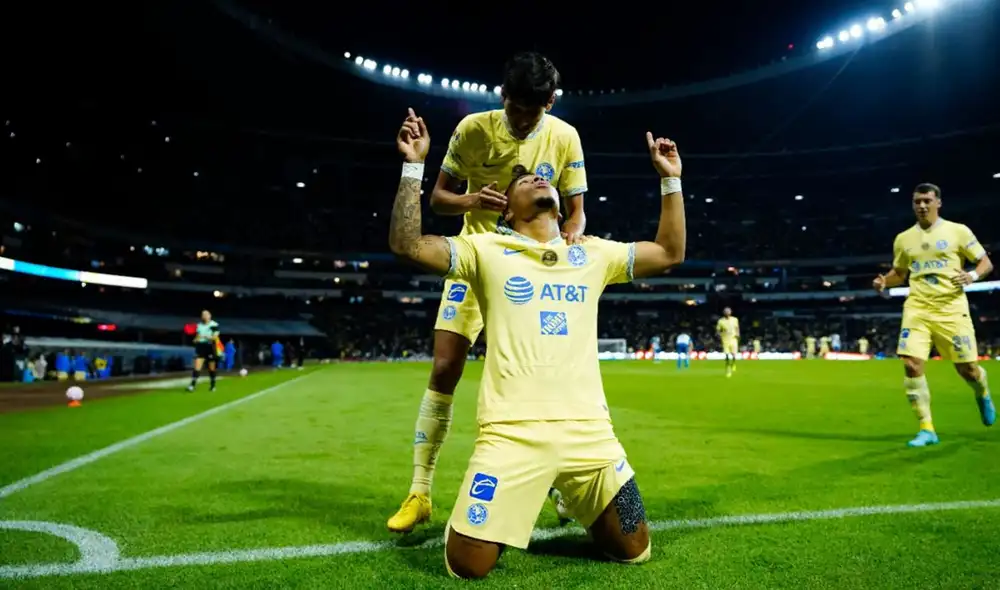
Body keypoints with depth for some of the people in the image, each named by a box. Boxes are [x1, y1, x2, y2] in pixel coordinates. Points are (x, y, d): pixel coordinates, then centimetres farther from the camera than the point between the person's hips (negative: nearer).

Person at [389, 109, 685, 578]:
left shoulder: (593, 254, 14)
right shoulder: (487, 250, 5)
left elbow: (670, 253, 20)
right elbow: (406, 244, -4)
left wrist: (670, 178, 17)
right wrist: (414, 165, -7)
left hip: (589, 432, 3)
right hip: (512, 434, -3)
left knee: (635, 550, 11)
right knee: (467, 565, -4)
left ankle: (573, 500, 39)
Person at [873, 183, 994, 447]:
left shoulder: (958, 231, 1)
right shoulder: (903, 239, 9)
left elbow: (986, 262, 6)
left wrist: (972, 275, -16)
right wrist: (884, 281, -1)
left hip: (951, 310, -2)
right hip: (917, 309, 2)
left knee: (967, 368, 3)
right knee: (911, 364, -13)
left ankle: (983, 396, 43)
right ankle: (926, 429, -3)